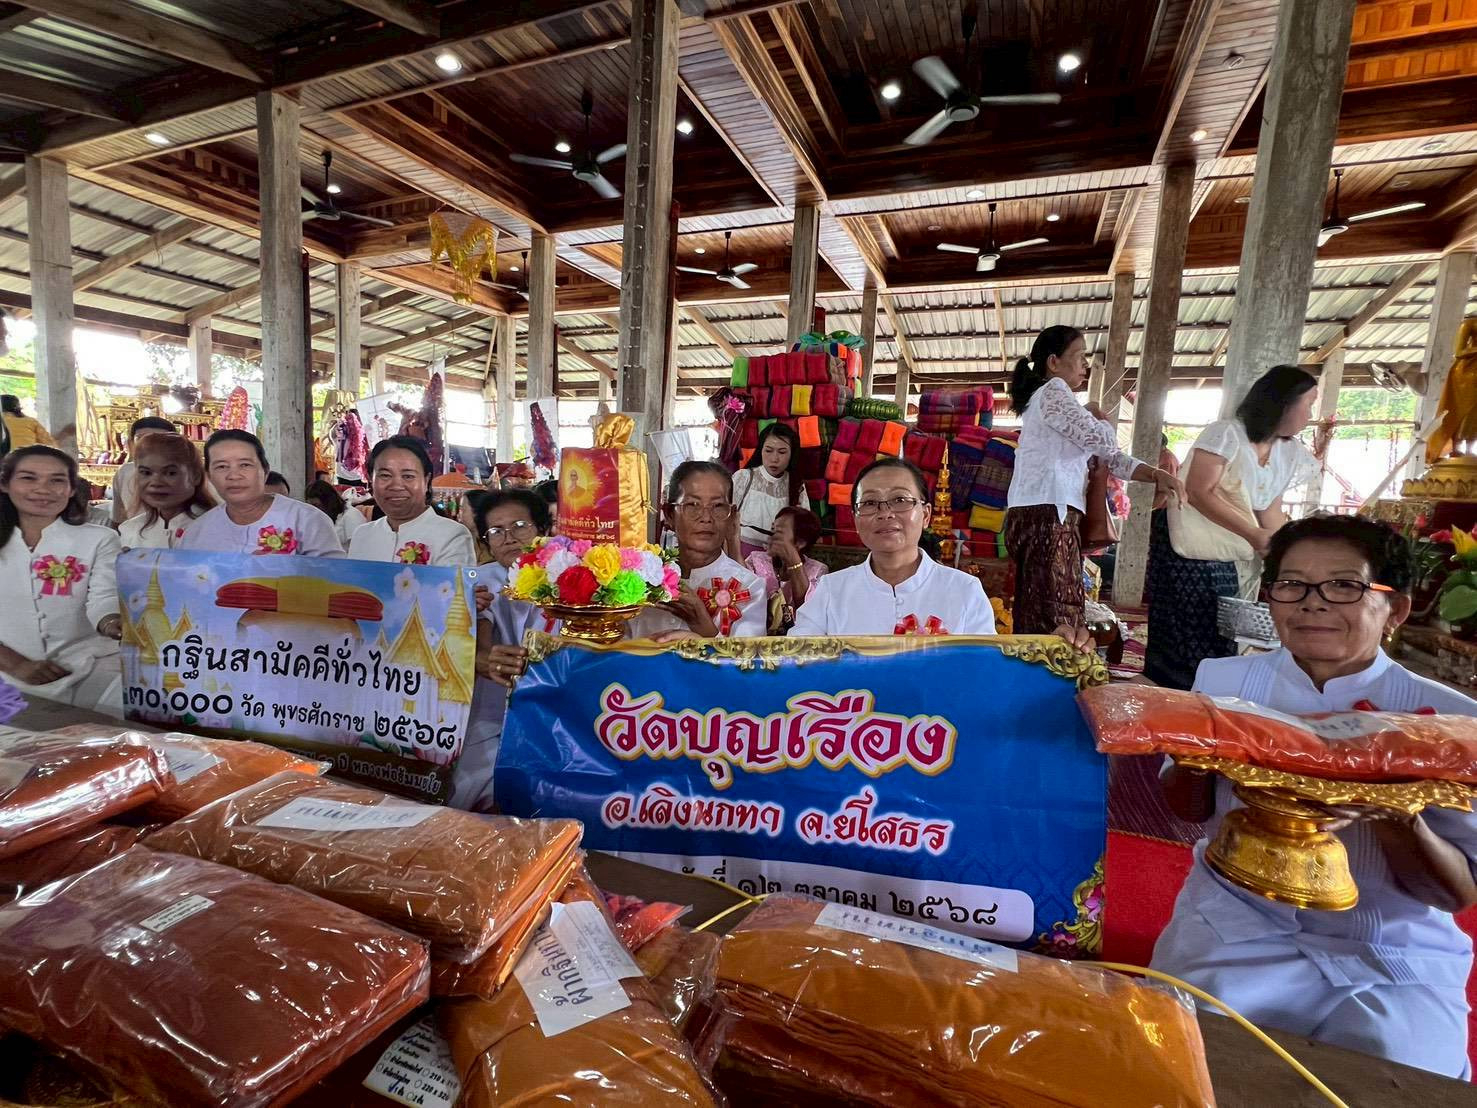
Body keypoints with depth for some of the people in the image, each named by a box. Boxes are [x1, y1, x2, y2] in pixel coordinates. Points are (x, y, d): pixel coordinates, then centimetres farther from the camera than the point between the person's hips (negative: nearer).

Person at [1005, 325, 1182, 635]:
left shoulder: (1050, 397, 27)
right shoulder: (1053, 391, -2)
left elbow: (1107, 456, 22)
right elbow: (1101, 440, -10)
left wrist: (1154, 475, 8)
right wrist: (1104, 422, 13)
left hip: (1041, 516, 10)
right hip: (1047, 516, -10)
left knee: (1037, 616, 8)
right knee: (1056, 623, -11)